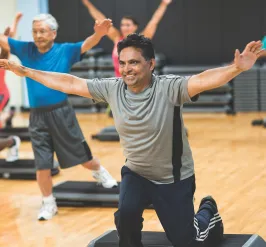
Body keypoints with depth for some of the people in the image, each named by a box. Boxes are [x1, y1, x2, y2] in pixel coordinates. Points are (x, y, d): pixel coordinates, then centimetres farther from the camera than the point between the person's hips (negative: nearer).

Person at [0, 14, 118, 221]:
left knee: (80, 154, 12)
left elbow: (87, 45, -19)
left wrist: (99, 33, -41)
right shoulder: (26, 50, 2)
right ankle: (49, 203, 20)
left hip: (61, 113, -2)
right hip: (37, 116, 2)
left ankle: (100, 172, 43)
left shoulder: (65, 51, -6)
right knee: (42, 164, 4)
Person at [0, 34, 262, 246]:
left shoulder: (168, 88, -26)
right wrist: (26, 71, -3)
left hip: (174, 178, -3)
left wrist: (237, 68, -62)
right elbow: (69, 83, -6)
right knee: (126, 214, -27)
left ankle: (208, 210, 40)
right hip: (136, 173, 3)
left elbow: (204, 79, -43)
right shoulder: (112, 88, -12)